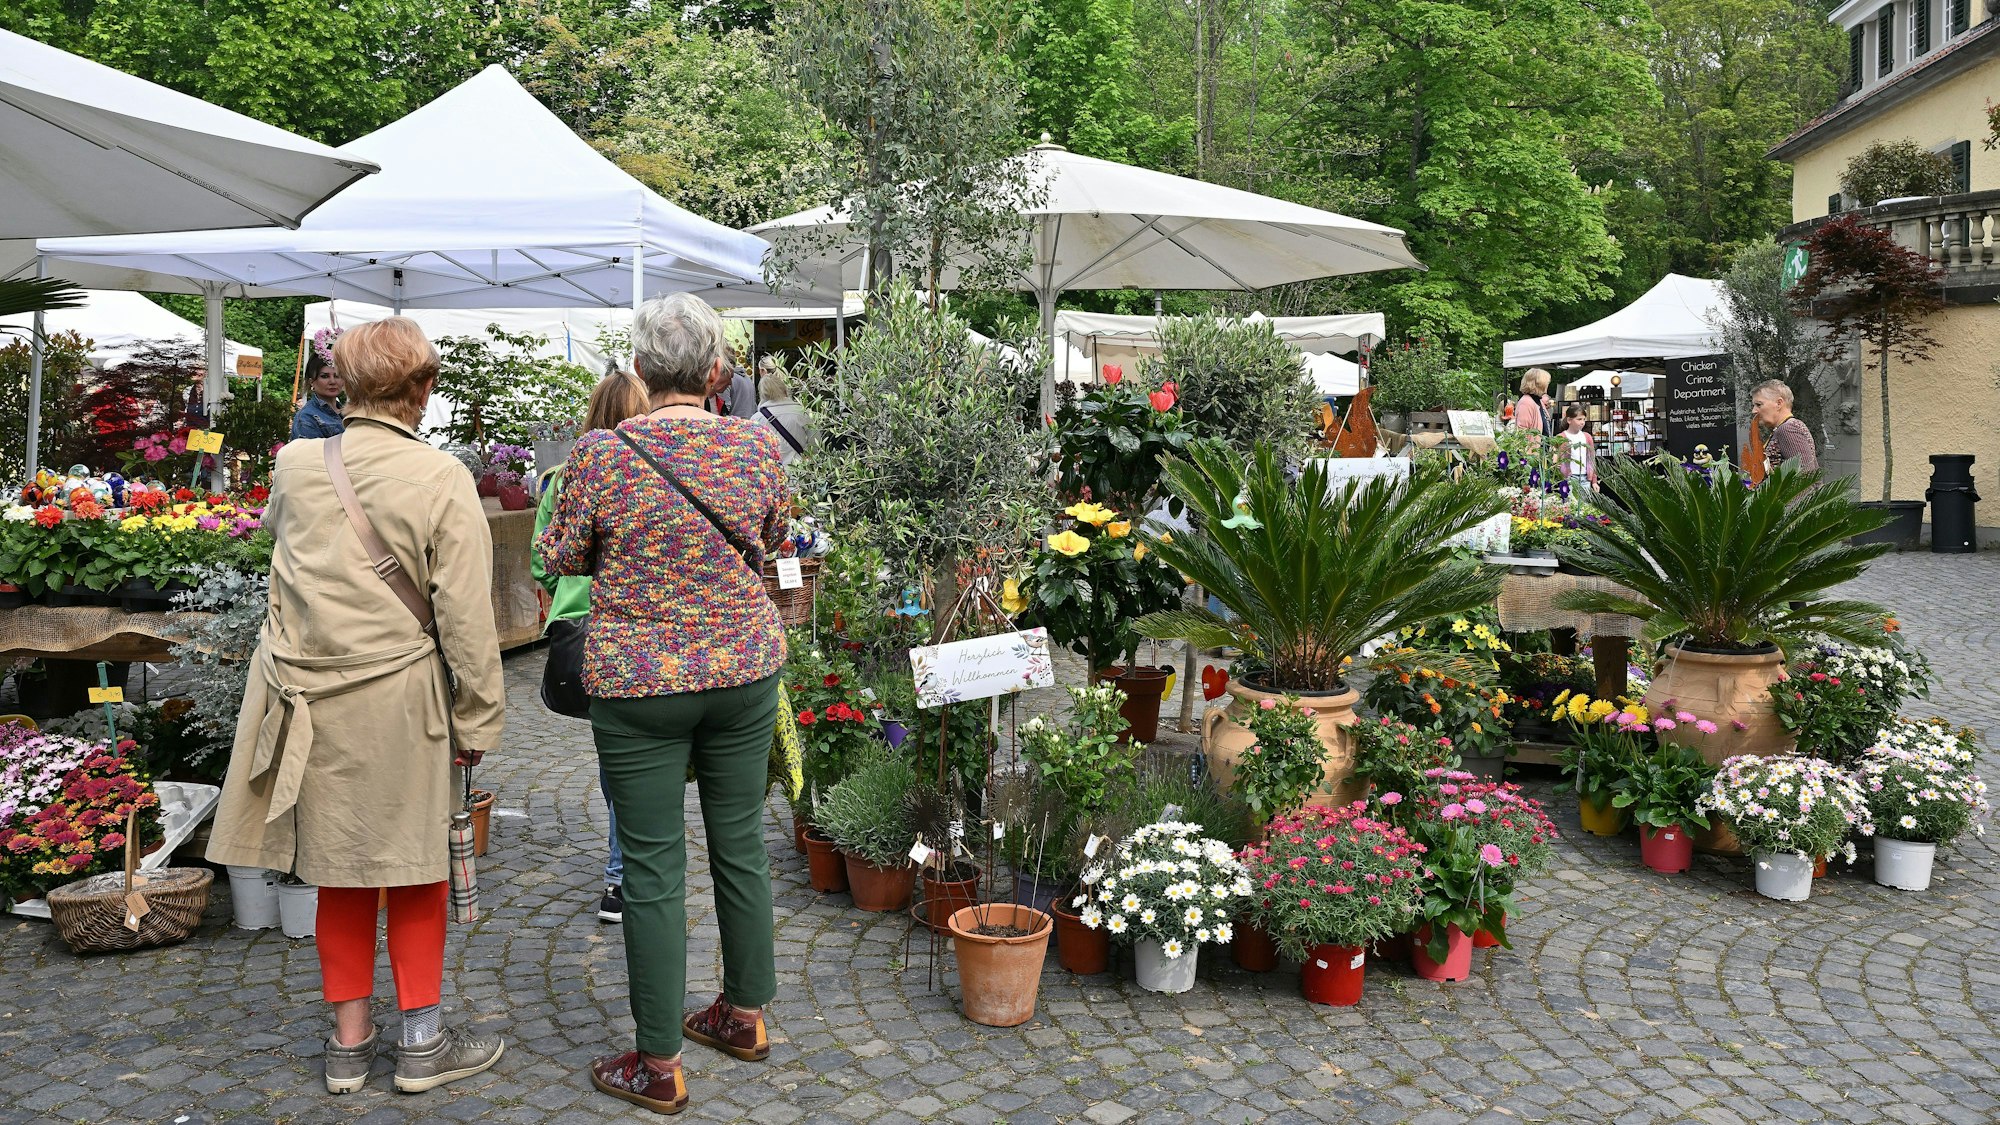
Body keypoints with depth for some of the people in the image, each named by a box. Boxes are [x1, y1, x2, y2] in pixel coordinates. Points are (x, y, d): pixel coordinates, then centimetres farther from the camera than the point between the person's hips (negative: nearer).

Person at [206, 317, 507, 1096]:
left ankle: (349, 1043, 28)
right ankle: (421, 1044, 21)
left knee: (339, 869, 16)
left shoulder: (294, 465, -1)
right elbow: (466, 618, -14)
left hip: (308, 701, 4)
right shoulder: (441, 480, -13)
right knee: (415, 867, 11)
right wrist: (477, 719, -5)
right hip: (398, 700, -4)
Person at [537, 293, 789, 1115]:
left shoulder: (601, 455, -12)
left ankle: (659, 1067, 17)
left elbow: (560, 557, 1)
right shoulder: (758, 446, -5)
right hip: (744, 670, 3)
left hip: (638, 683, -3)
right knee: (741, 846, 17)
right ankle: (745, 1015, 34)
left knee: (653, 868, 6)